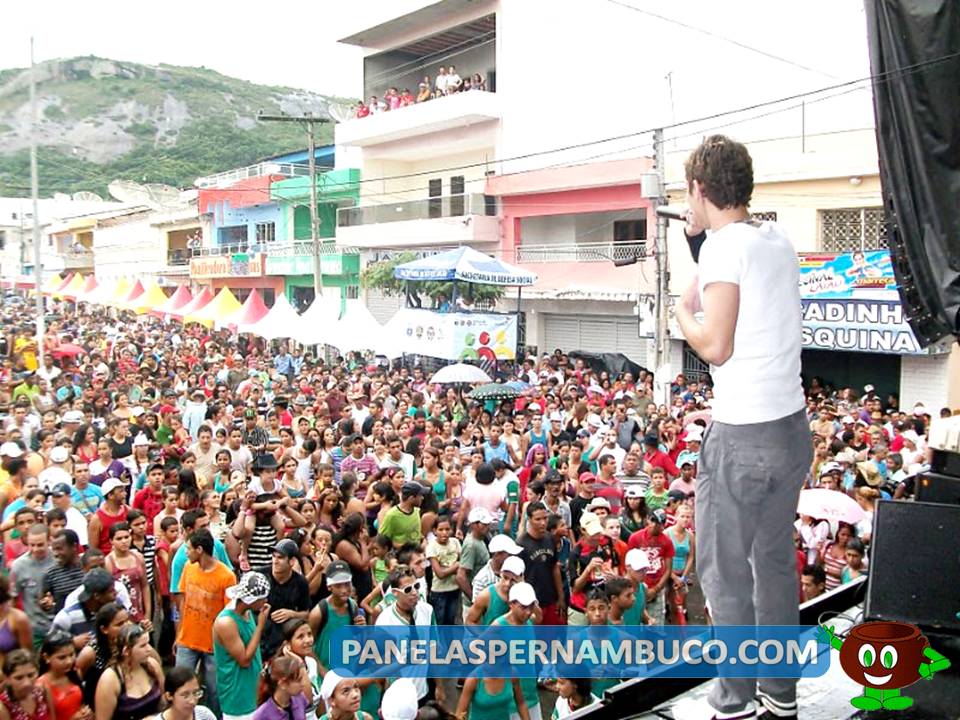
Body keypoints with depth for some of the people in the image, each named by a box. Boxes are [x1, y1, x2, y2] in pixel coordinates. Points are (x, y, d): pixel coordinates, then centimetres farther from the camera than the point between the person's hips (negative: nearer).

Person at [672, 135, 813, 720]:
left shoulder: (725, 243, -13)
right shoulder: (779, 241, 10)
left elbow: (716, 346, -20)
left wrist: (684, 311, 0)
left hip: (742, 434, -8)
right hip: (793, 425, 8)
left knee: (724, 569, 5)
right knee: (776, 560, 18)